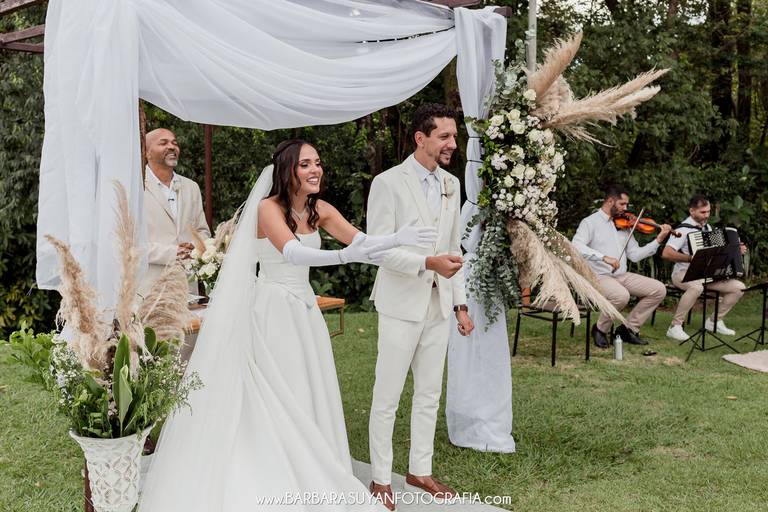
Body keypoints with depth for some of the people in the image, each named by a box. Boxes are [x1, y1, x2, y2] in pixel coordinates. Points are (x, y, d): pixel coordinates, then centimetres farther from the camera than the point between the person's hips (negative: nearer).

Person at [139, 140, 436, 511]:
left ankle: (313, 475, 24)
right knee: (280, 398, -1)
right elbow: (292, 252, -34)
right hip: (272, 311, -6)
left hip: (305, 310, 7)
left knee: (311, 393, 10)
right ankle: (281, 481, 14)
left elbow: (362, 240, -9)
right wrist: (345, 256, -49)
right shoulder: (269, 208, -15)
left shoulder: (319, 210, 4)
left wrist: (400, 238, -29)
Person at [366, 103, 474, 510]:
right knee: (388, 396, 3)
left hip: (440, 305, 6)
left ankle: (420, 470, 28)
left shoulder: (451, 184, 10)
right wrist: (428, 263, -26)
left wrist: (460, 303, 11)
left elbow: (454, 247, 14)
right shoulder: (388, 183, -10)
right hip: (402, 305, -6)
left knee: (429, 394, 14)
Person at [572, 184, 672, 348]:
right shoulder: (590, 222, -3)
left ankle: (629, 328, 6)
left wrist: (658, 240, 3)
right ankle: (600, 329, -7)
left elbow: (635, 255, 12)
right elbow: (576, 246, -22)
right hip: (599, 277, -7)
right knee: (622, 295, -35)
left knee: (659, 289, -6)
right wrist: (604, 257, -31)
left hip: (622, 275, 7)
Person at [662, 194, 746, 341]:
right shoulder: (684, 229, -13)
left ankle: (714, 321, 10)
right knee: (696, 287, -41)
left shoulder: (707, 228, 13)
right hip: (684, 274, -8)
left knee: (739, 287, -5)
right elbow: (666, 253, -24)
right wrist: (691, 258, -28)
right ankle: (675, 327, -27)